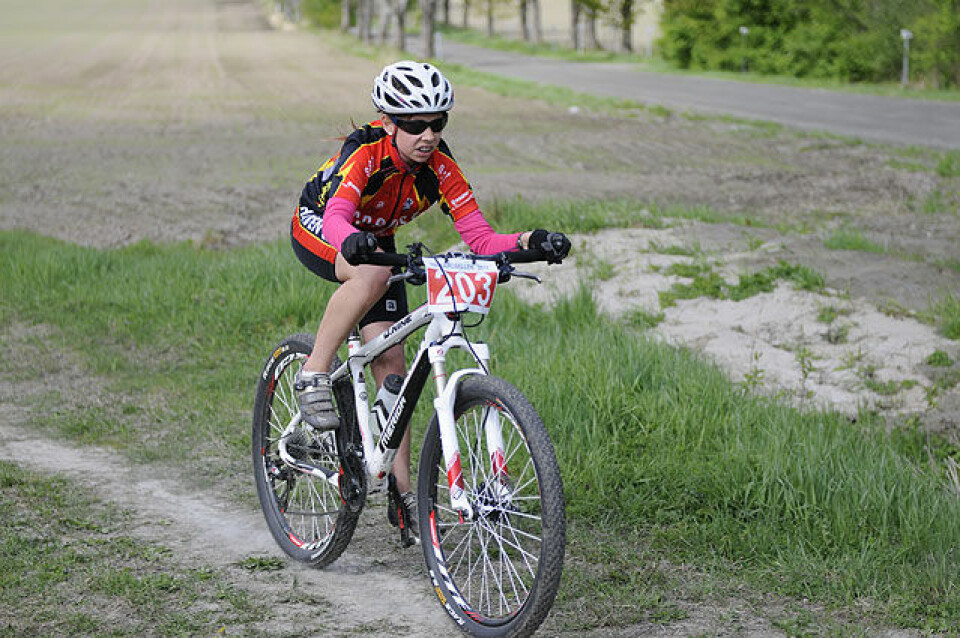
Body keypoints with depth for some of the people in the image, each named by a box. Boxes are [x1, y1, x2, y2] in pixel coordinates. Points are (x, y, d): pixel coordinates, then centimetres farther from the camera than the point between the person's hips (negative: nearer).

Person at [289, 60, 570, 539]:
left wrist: (528, 241, -43)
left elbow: (479, 237, -24)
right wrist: (353, 241, -72)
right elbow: (337, 215, -50)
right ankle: (314, 375, -26)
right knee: (374, 273, -40)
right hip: (316, 230, -5)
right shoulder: (365, 153, -33)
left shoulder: (440, 167, -21)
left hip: (377, 243, 5)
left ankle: (403, 491, 3)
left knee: (391, 363, -4)